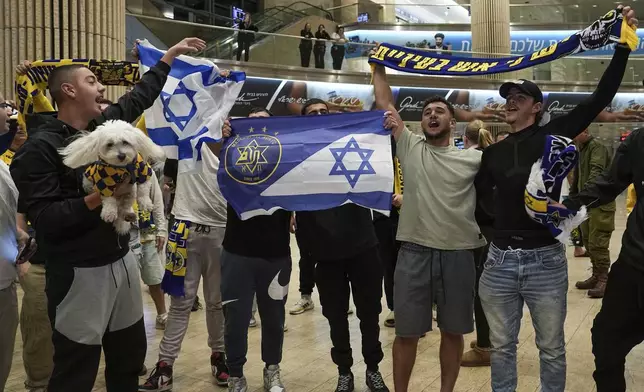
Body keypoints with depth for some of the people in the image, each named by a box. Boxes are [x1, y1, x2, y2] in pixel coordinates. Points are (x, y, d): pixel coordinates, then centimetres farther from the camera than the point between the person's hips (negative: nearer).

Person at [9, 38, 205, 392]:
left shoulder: (104, 125, 7)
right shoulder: (39, 148, -14)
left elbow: (140, 97, 22)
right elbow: (44, 219, -21)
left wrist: (172, 53, 27)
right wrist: (100, 198, -25)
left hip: (122, 261, 8)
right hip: (80, 274, -7)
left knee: (130, 357, 20)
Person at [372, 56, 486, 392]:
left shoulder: (473, 158, 5)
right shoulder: (409, 146, 5)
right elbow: (384, 104, 5)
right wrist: (379, 67, 6)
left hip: (458, 254, 1)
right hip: (414, 253, 0)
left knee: (453, 332, 14)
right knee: (407, 333, 9)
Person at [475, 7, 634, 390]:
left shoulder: (553, 135, -1)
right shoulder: (493, 153, 9)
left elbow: (601, 97, -7)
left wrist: (622, 45, -12)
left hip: (546, 259, -3)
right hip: (500, 260, 3)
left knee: (552, 348, 11)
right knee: (502, 347, 13)